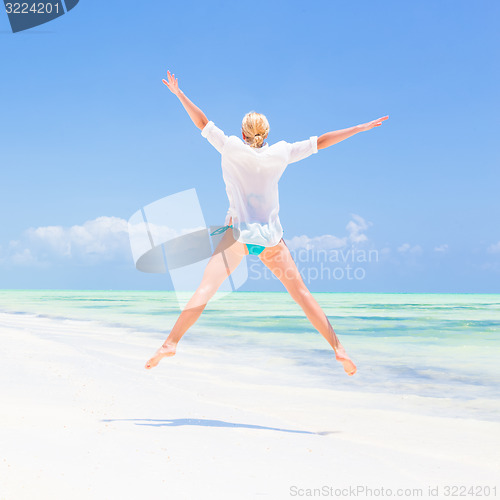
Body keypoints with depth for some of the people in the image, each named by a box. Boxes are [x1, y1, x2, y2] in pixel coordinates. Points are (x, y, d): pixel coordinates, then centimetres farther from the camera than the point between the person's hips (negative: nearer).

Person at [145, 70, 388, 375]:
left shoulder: (231, 148, 4)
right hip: (271, 236, 2)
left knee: (206, 288, -12)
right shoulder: (280, 154, 8)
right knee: (301, 293, 8)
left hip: (239, 233, -2)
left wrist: (179, 94, 13)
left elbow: (203, 123, 5)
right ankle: (338, 348, 6)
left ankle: (171, 342, -25)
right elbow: (319, 142, 12)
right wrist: (361, 128, 18)